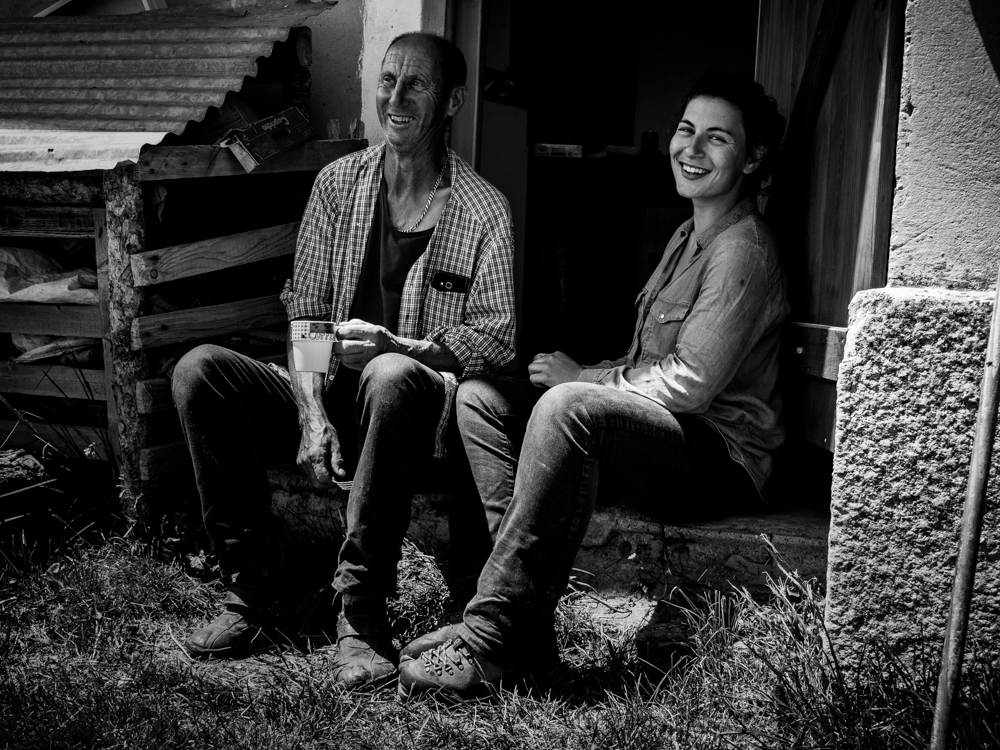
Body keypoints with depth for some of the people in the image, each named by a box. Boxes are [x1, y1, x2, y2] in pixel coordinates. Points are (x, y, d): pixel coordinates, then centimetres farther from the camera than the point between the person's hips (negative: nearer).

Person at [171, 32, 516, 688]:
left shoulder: (483, 209, -2)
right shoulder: (340, 183, 8)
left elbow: (498, 338, -8)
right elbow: (304, 311, 4)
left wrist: (400, 346, -25)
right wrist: (310, 411, -12)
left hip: (418, 408, -4)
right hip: (331, 393, 4)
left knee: (391, 377, -39)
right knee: (198, 370, -19)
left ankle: (362, 607, -27)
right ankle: (255, 578, -11)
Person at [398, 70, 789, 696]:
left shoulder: (744, 250, -12)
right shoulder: (691, 236, 20)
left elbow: (690, 384, -20)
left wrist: (583, 378, -8)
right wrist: (584, 377, 3)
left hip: (720, 461, -10)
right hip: (656, 436, 10)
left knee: (566, 407, -36)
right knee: (481, 395, -3)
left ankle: (492, 640, -31)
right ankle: (527, 631, -15)